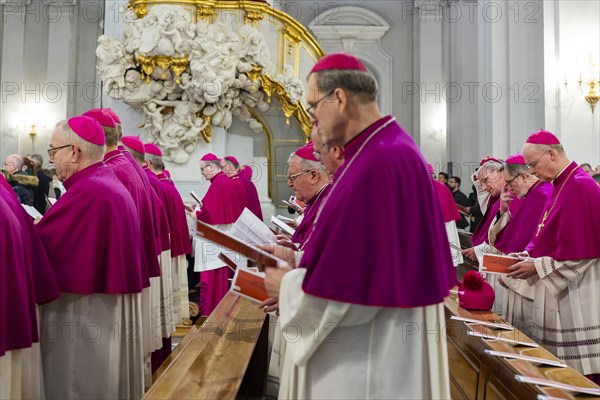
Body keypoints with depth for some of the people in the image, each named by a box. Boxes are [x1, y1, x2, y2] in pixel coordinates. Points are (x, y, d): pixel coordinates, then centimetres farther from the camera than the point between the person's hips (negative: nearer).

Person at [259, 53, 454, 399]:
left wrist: (289, 285, -10)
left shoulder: (379, 162, -26)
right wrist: (300, 260, 9)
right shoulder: (387, 149, 8)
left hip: (367, 356, -10)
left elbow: (352, 281, -26)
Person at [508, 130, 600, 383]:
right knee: (560, 371, 16)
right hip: (557, 292, 9)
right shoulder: (560, 185, 12)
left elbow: (579, 251, -21)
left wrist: (537, 266, -15)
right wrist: (527, 255, 4)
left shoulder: (580, 187, -17)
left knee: (579, 374, 1)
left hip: (575, 297, -9)